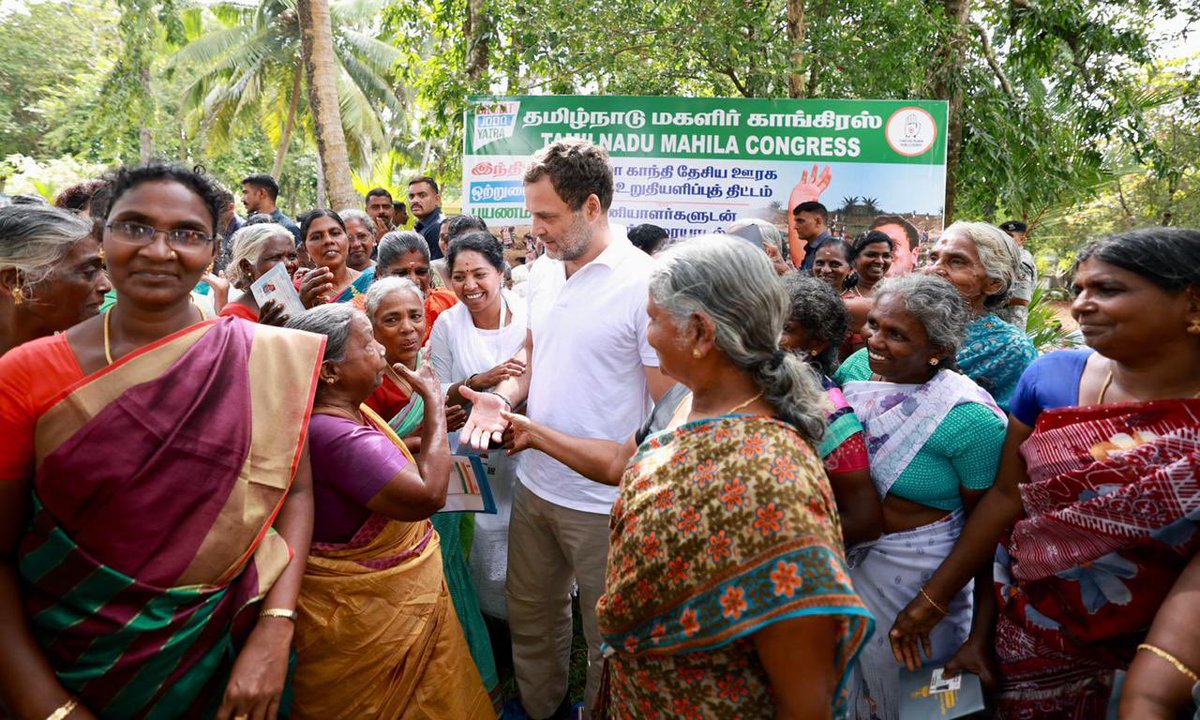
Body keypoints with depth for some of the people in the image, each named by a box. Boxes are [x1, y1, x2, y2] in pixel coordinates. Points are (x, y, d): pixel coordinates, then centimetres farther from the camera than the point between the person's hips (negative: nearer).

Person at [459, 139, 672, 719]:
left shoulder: (645, 284, -18)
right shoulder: (542, 272, 4)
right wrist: (504, 398, -4)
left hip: (605, 502, -7)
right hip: (534, 485, 7)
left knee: (609, 641, 13)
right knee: (530, 617, 24)